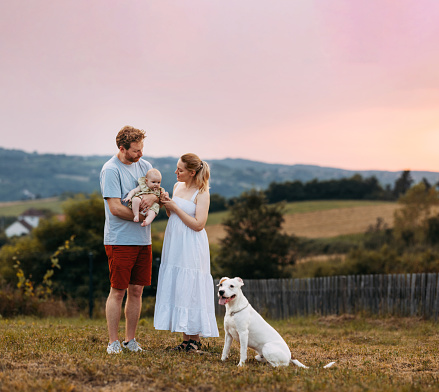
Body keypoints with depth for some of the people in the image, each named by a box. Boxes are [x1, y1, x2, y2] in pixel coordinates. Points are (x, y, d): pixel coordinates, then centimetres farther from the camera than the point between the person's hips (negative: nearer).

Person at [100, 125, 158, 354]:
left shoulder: (144, 165, 11)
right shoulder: (110, 170, -11)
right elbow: (115, 208, -16)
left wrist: (154, 196, -14)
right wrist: (142, 216, -11)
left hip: (143, 240, 6)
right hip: (119, 239, -6)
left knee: (136, 290, 8)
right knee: (118, 291, -3)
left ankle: (130, 339, 17)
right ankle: (113, 341, 5)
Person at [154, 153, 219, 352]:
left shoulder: (202, 193, -11)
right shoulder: (177, 186, 10)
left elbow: (198, 224, -17)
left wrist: (175, 207, -14)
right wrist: (166, 204, 0)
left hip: (191, 248, -7)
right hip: (174, 245, 7)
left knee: (191, 290, -6)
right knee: (176, 289, 6)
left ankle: (195, 339, 2)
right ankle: (186, 339, 12)